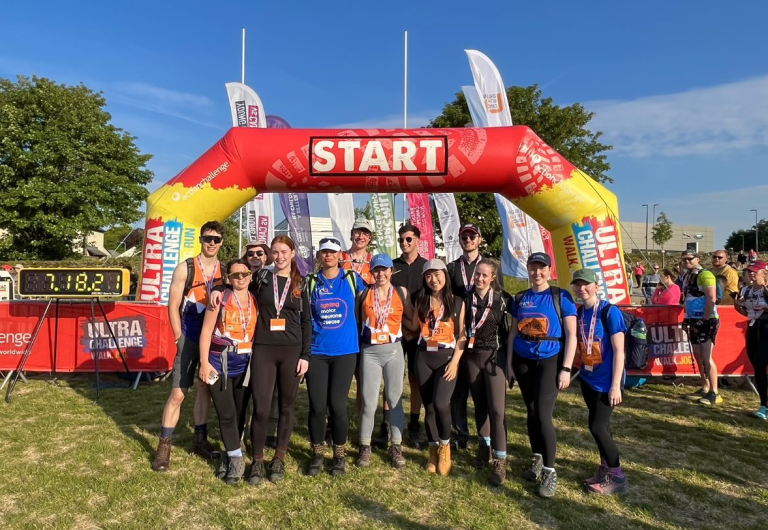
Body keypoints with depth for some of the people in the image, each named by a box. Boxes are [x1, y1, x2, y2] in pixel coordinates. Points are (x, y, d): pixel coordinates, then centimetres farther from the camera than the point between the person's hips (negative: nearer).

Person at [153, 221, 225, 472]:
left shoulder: (225, 271, 4)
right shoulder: (185, 268, -6)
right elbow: (173, 306, -5)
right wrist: (180, 338, -8)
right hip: (189, 339, -3)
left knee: (205, 389, 13)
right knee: (178, 393, -3)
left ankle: (200, 439, 26)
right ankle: (164, 446, 11)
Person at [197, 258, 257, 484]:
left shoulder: (255, 301, 5)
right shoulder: (220, 298, -4)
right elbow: (206, 331, -6)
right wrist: (204, 362, -12)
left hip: (245, 365, 3)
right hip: (220, 363, -3)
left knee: (239, 413, 11)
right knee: (227, 414, -1)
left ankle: (229, 455, 30)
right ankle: (236, 459, 15)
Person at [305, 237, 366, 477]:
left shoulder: (352, 278, 2)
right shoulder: (311, 282, 5)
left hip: (345, 351, -1)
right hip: (316, 352, 1)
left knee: (337, 405, 0)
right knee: (317, 405, 2)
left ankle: (339, 455, 20)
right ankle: (317, 454, 23)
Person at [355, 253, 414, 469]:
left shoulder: (402, 292, 2)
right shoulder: (363, 294, 2)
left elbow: (412, 319, 5)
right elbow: (355, 320, 6)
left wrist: (395, 320, -6)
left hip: (394, 351, 1)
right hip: (369, 352, 0)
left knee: (394, 399, 9)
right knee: (369, 402, 3)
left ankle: (396, 447, 22)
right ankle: (365, 447, 19)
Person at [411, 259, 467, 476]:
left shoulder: (457, 302, -1)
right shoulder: (420, 301, 7)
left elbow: (462, 334, -3)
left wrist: (455, 361, -10)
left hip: (447, 357, -3)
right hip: (423, 358, 3)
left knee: (440, 404, -19)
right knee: (429, 407, 6)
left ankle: (445, 446, 8)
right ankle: (433, 451, 24)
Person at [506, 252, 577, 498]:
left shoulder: (561, 296, -7)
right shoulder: (520, 299, 5)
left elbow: (571, 335, -8)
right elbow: (513, 332, 9)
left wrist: (566, 369, -12)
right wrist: (508, 364, 6)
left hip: (550, 362, -4)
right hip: (523, 362, 4)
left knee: (543, 415, -10)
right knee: (531, 412, 12)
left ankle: (550, 472, 4)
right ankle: (537, 459, 30)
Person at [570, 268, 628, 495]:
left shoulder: (610, 312, -15)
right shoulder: (578, 313, 4)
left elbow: (619, 351, -16)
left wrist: (616, 385, -18)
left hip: (607, 380, -6)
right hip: (588, 378, 6)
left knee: (598, 426, -6)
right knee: (600, 425, 15)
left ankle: (617, 477, 12)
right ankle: (606, 469, 31)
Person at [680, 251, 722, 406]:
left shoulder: (704, 275, -13)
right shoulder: (686, 276, 14)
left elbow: (711, 299, -20)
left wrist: (705, 320, -21)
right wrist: (686, 318, 17)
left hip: (707, 321, -9)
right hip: (694, 321, 9)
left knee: (706, 357, -10)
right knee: (698, 356, 12)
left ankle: (715, 394, -4)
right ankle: (705, 388, 22)